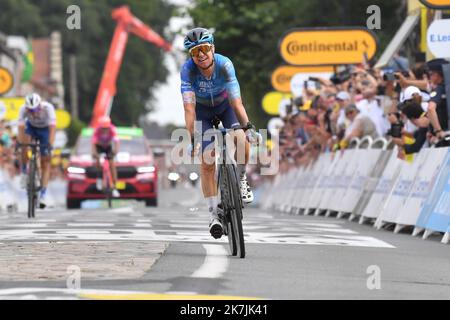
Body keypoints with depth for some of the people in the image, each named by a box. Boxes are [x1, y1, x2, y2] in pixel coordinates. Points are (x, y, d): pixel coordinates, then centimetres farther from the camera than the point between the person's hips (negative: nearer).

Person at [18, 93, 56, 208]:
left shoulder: (48, 108, -36)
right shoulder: (23, 109, -31)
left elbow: (52, 127, -41)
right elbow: (21, 127, -35)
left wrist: (50, 144, -51)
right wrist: (20, 143, -47)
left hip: (45, 129, -1)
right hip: (31, 127, 1)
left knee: (45, 163, -7)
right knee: (24, 144, -33)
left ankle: (43, 195, -5)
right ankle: (24, 173, -12)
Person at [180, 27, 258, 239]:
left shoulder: (224, 64, -31)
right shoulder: (188, 69, -31)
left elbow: (236, 100, -37)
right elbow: (189, 107, -37)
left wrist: (247, 125, -49)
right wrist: (191, 138, -45)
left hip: (225, 104, 0)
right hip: (202, 110, 0)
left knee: (241, 139, -28)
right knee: (207, 163, -10)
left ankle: (241, 179, 0)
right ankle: (214, 214, -2)